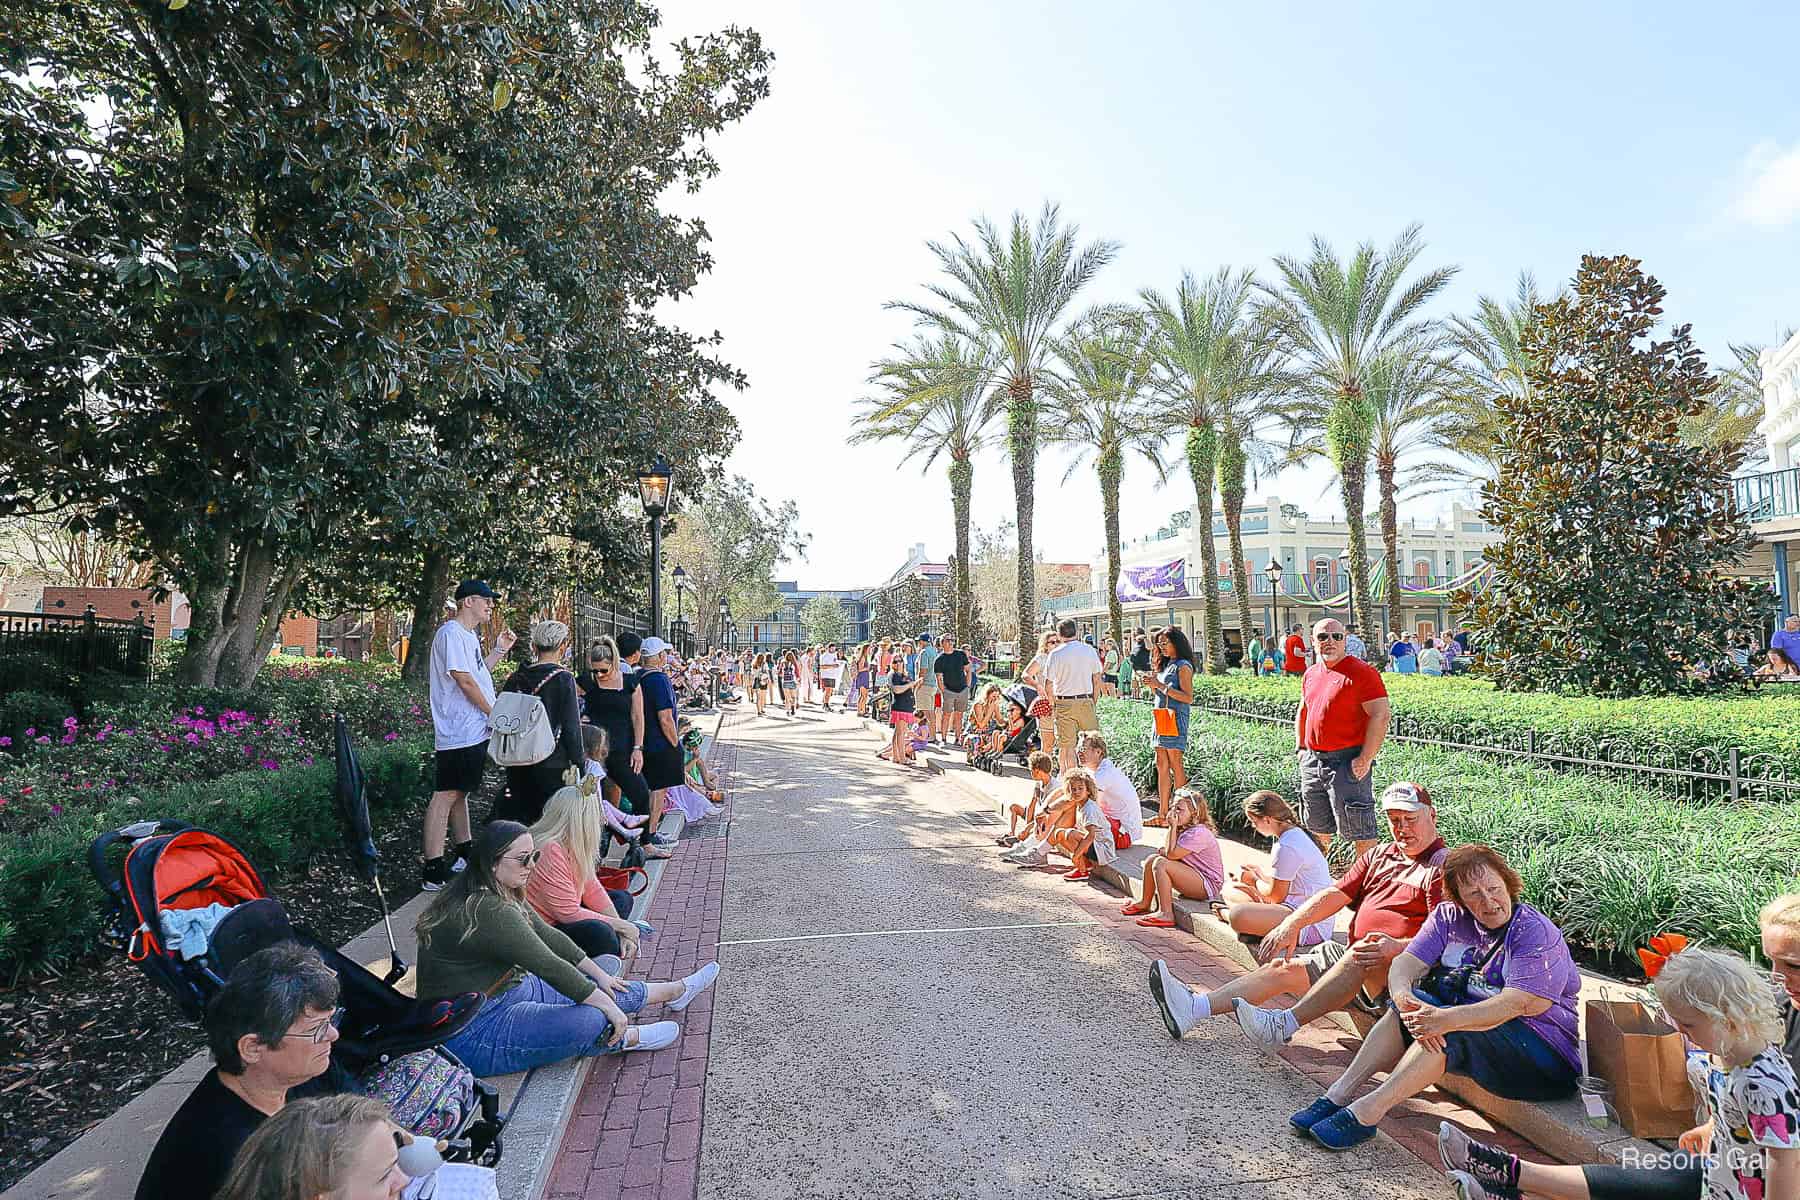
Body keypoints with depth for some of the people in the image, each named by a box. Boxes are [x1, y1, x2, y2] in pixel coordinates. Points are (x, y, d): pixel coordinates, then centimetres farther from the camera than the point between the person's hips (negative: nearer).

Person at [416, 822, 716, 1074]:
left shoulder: (502, 894, 2)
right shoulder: (487, 911, -30)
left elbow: (549, 936, 11)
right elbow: (551, 967, -27)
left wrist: (600, 975, 13)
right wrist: (610, 1008, -19)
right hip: (470, 1035, -10)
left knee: (598, 990, 10)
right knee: (591, 1020, -21)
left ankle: (675, 991, 31)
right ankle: (625, 1038, 11)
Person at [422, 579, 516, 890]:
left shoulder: (469, 636, 18)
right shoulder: (451, 632, -13)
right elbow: (464, 680, -18)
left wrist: (499, 650, 15)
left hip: (474, 731, 10)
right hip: (459, 733, -10)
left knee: (460, 791, 18)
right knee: (445, 794, -9)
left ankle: (465, 855, 30)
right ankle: (433, 870, -7)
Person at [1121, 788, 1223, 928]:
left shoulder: (1199, 833, -21)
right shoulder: (1185, 828, 10)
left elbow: (1171, 854, -23)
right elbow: (1167, 850, 10)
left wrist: (1173, 827, -18)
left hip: (1209, 884, -10)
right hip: (1195, 877, 10)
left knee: (1161, 864, -25)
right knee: (1152, 859, 7)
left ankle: (1166, 915, -24)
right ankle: (1145, 903, 17)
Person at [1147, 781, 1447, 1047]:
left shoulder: (1443, 865, -3)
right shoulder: (1379, 855, 19)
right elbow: (1335, 894, 9)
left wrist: (1397, 947, -34)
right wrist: (1292, 923, -7)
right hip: (1352, 958, 7)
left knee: (1362, 954, -38)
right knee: (1283, 968, -10)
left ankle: (1284, 1025, -43)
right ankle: (1194, 1008, -23)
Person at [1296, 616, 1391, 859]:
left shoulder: (1362, 672, -11)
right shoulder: (1310, 674, 12)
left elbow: (1381, 715, -17)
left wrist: (1365, 759, -19)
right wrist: (1300, 747, 18)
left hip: (1348, 763, -7)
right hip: (1312, 761, 7)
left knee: (1358, 829, -3)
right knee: (1317, 827, 19)